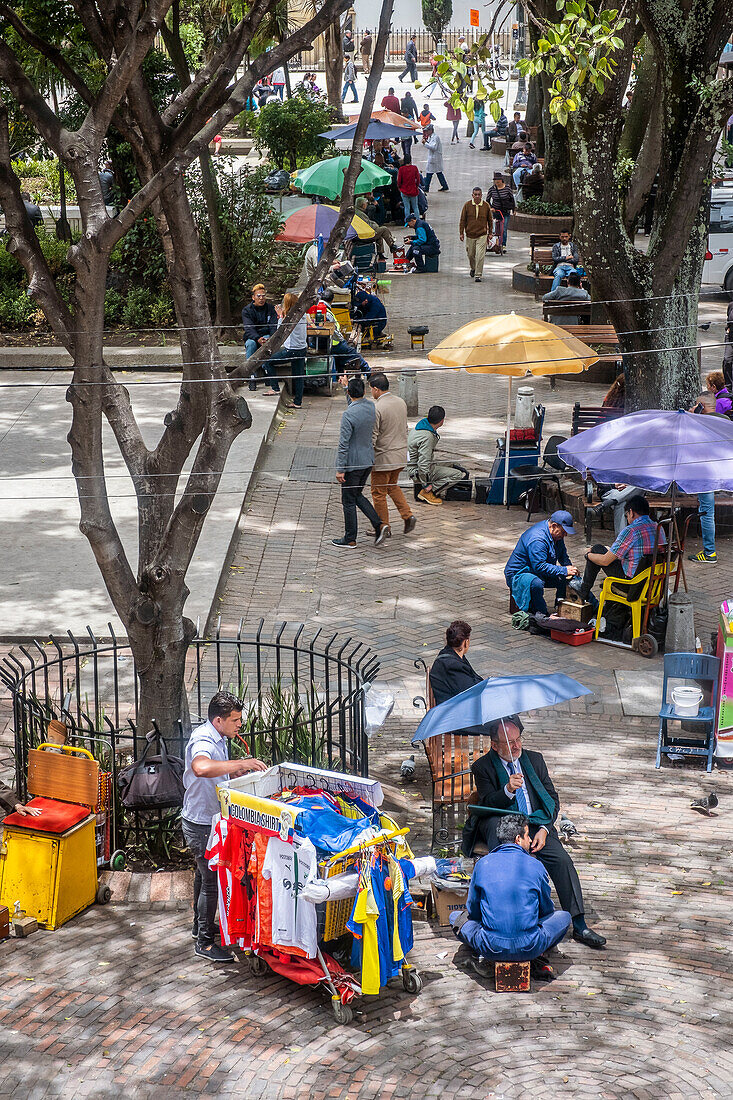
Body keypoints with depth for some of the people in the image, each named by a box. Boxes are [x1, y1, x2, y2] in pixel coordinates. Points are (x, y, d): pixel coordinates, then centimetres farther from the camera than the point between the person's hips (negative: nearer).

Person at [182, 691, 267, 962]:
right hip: (201, 824, -11)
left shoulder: (218, 739, 7)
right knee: (212, 880, -6)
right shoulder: (203, 741, -26)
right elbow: (201, 768, -50)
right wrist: (240, 763, -45)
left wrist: (235, 773, 3)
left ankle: (201, 926, 40)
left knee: (205, 873, 23)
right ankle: (205, 942, 2)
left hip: (211, 819, 11)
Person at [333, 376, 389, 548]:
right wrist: (346, 386, 28)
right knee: (357, 495, 21)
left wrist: (340, 469, -16)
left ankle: (350, 539, 16)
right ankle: (379, 525, 7)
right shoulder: (371, 407, -1)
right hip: (368, 459, 8)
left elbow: (344, 444, -21)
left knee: (348, 501, 7)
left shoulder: (349, 415, -23)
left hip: (353, 462, -8)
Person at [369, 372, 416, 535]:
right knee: (392, 486, 25)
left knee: (379, 493, 7)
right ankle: (408, 516, 12)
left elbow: (372, 437, -19)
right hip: (401, 455, 8)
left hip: (383, 458, -8)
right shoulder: (401, 402, 3)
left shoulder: (377, 408, -20)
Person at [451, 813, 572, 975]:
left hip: (491, 948, 1)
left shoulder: (482, 864, 2)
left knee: (456, 916, 28)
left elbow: (472, 910, 13)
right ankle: (536, 959, 9)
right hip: (529, 947, -1)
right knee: (564, 916, 25)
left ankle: (482, 958, 8)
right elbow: (547, 910, 15)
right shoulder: (535, 866, 0)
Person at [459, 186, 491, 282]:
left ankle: (478, 275, -6)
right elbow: (462, 220, 2)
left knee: (480, 256, -11)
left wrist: (490, 233, 9)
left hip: (482, 235, -1)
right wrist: (461, 233, -1)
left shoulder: (486, 206, -1)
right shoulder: (467, 205, -2)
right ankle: (472, 268, 42)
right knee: (470, 254, 14)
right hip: (470, 235, 2)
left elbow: (490, 220, 9)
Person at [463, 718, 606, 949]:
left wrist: (544, 829, -5)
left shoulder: (535, 760, 14)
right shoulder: (482, 767, 4)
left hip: (536, 823, 3)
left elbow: (552, 799, 12)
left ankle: (579, 926, -20)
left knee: (562, 859, -21)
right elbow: (488, 803, -7)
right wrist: (508, 790, -28)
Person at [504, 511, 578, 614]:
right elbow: (540, 567, -34)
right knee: (536, 584, -40)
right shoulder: (537, 539, -30)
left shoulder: (557, 534, 2)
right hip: (518, 574, -10)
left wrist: (570, 567, -6)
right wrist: (564, 570, -34)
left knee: (566, 580, -6)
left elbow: (563, 555, 16)